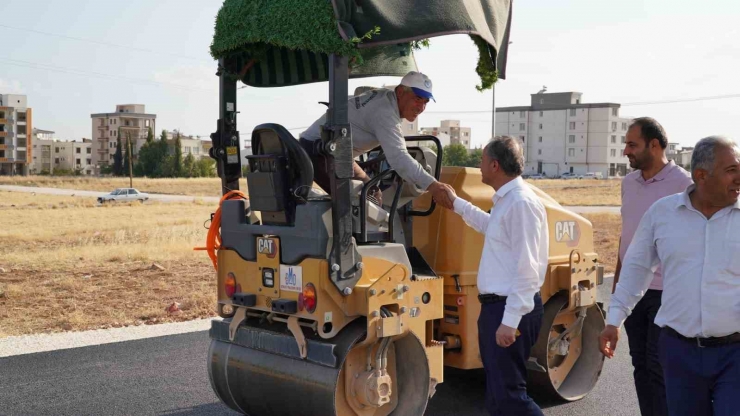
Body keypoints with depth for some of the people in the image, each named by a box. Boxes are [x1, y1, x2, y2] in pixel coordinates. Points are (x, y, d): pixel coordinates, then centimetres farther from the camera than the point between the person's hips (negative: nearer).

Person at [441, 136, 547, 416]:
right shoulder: (506, 200, 14)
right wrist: (456, 204, 44)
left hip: (511, 310, -11)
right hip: (496, 306, 11)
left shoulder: (521, 202, -19)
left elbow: (526, 268, -24)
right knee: (496, 393, 18)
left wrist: (510, 321, -26)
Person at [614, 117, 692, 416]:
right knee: (641, 365, 13)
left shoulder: (683, 184, -12)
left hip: (666, 292, -6)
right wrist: (617, 280, 16)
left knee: (660, 368, -1)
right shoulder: (628, 182, 9)